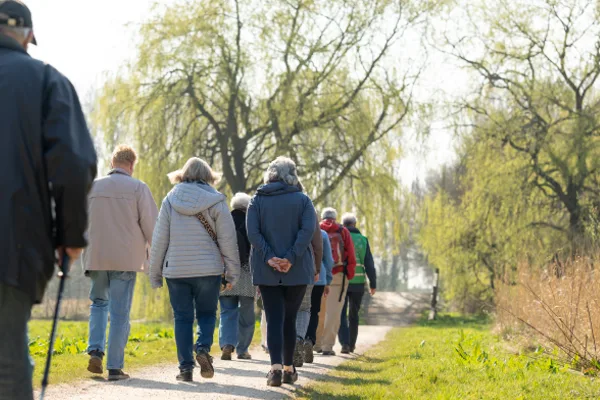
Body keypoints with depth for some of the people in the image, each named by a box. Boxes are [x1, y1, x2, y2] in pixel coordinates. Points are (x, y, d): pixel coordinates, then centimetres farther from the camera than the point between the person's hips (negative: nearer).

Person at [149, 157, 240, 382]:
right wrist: (232, 273, 5)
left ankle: (186, 368, 2)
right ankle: (203, 347, -13)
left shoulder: (170, 200, 2)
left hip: (176, 270, 1)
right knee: (207, 313, 13)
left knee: (182, 318, 6)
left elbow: (159, 239, 3)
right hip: (208, 269, -1)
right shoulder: (215, 202, -2)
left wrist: (155, 274, 10)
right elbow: (227, 240, -2)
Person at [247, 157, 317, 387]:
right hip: (297, 271, 0)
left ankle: (276, 366, -19)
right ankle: (289, 368, 18)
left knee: (274, 319, -1)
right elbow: (308, 230, -13)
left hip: (266, 271, 0)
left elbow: (252, 232, -9)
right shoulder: (302, 200, 2)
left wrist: (269, 257, -12)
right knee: (290, 319, 13)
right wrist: (291, 258, -16)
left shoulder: (257, 200, 4)